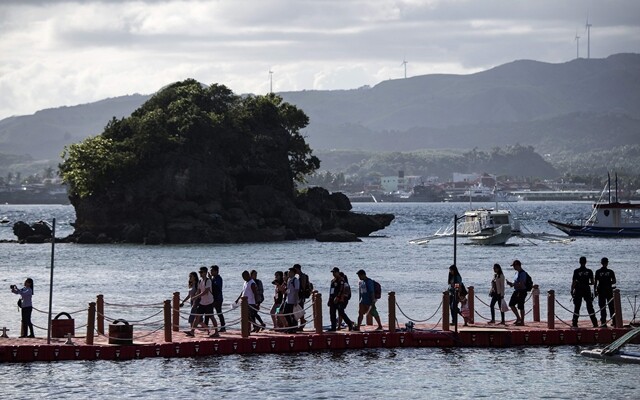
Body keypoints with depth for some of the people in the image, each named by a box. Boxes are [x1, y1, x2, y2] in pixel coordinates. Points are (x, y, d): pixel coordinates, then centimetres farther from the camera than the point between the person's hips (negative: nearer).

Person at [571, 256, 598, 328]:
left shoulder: (576, 271, -6)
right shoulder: (589, 271, -1)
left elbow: (573, 282, -7)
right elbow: (592, 282, 1)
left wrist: (572, 291, 2)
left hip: (578, 291, -2)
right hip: (587, 291, 2)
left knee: (577, 308, 4)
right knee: (590, 307, 6)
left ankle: (575, 323, 1)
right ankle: (595, 323, 4)